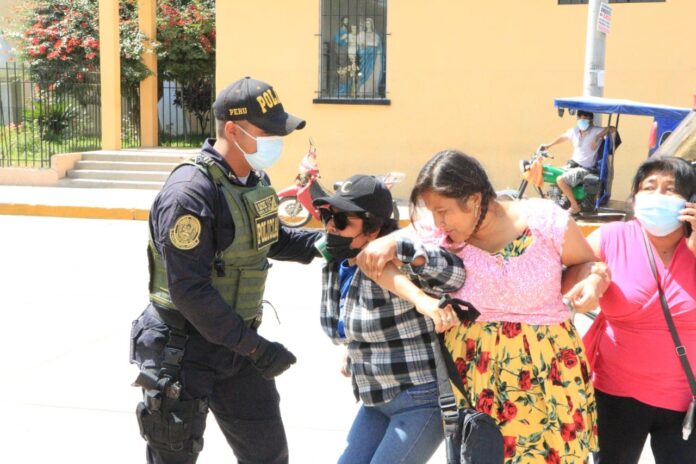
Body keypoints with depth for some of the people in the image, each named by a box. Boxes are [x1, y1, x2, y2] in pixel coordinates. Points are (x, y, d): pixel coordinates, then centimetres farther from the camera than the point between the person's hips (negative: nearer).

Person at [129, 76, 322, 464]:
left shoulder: (255, 179, 3)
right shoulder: (190, 192, -24)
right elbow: (190, 290, -26)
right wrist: (253, 346, -23)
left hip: (237, 343, 8)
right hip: (184, 349, -8)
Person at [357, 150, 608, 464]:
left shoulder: (546, 220, -13)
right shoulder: (436, 234, -12)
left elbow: (587, 264, 3)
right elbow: (368, 257, -10)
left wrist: (594, 281, -19)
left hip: (545, 366, -1)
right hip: (472, 366, 1)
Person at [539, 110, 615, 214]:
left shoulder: (595, 131, -16)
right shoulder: (574, 131, 3)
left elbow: (612, 129, -29)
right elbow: (562, 137, 22)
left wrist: (597, 137, -37)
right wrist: (548, 145, 22)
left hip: (585, 169, -8)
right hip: (572, 164, 8)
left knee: (561, 180, -24)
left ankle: (575, 206, -11)